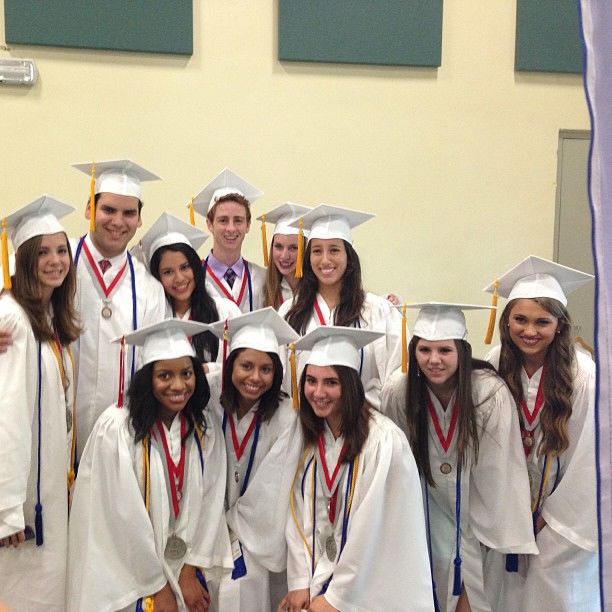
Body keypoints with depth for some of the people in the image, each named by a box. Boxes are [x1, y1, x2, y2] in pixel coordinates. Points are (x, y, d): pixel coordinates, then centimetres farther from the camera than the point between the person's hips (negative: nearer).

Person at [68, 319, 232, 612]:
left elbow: (209, 500, -4)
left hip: (185, 569, 4)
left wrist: (189, 571, -8)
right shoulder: (115, 428, -22)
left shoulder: (205, 426, -7)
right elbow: (124, 516, -18)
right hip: (129, 574, -4)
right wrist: (157, 585, -12)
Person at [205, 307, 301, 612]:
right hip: (216, 521, 2)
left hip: (254, 530, -2)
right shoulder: (211, 398, -13)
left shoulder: (285, 416, -19)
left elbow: (272, 488, -11)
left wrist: (236, 527, -2)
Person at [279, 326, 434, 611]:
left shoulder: (384, 440, -22)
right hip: (319, 575, 5)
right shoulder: (310, 436, -2)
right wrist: (300, 582, -6)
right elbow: (299, 513, 0)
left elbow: (371, 528, -20)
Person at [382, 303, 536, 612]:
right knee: (443, 564, 1)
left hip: (479, 500, -1)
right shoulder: (397, 389, -20)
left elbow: (497, 469, -17)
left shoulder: (491, 393, -27)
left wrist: (496, 529, -10)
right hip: (431, 499, 1)